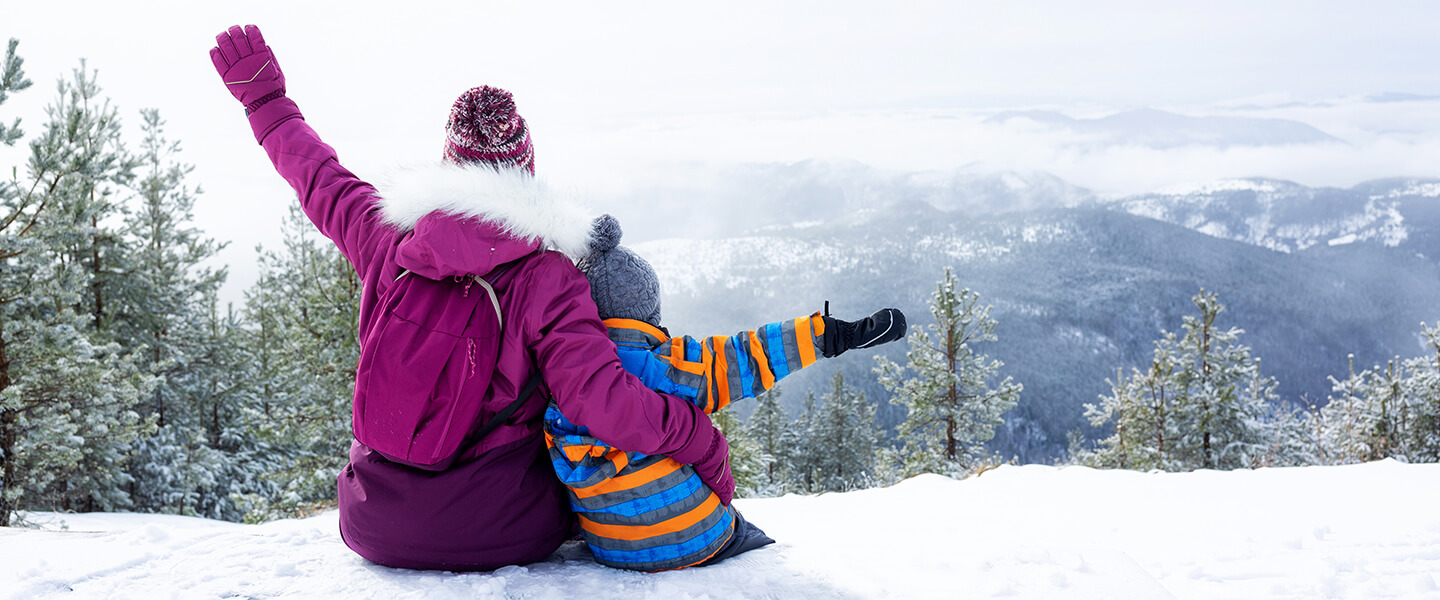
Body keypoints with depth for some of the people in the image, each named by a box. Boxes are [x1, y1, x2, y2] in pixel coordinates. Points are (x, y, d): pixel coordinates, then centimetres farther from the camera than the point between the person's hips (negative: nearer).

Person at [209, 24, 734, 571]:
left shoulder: (390, 238, -3)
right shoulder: (548, 278, -16)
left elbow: (320, 179, 16)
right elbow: (602, 398, -25)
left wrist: (264, 96, 33)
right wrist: (705, 445, -12)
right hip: (500, 537, -3)